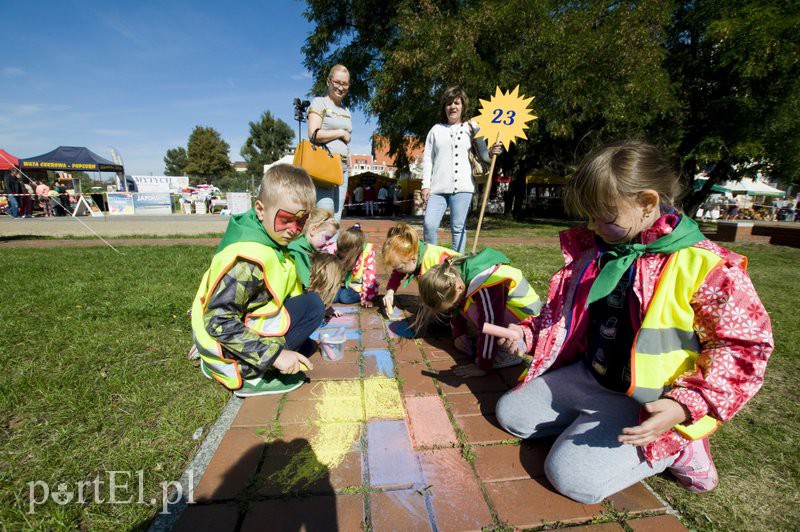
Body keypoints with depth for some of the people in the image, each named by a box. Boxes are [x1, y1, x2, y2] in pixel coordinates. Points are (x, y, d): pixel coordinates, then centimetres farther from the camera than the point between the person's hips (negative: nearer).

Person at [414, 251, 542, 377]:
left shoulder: (485, 286, -33)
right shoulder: (456, 276, -8)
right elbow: (456, 312, 8)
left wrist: (483, 367, -26)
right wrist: (457, 335, -3)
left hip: (525, 316, -8)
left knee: (473, 309, -28)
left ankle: (508, 353, -15)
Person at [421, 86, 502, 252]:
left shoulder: (471, 127, 12)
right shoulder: (436, 129, 15)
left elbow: (483, 154, 10)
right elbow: (427, 159, 10)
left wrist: (492, 152, -13)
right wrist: (426, 185, 1)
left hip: (462, 186, -1)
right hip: (438, 187, 1)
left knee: (458, 228, 0)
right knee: (429, 225, -8)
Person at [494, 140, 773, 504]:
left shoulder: (705, 268, -18)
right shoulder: (595, 252, 0)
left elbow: (745, 346, -14)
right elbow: (564, 314, 10)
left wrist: (685, 406, -27)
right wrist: (525, 335, -4)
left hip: (645, 405, -6)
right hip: (585, 377, 7)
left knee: (572, 475, -19)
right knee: (510, 412, 7)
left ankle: (676, 445, 4)